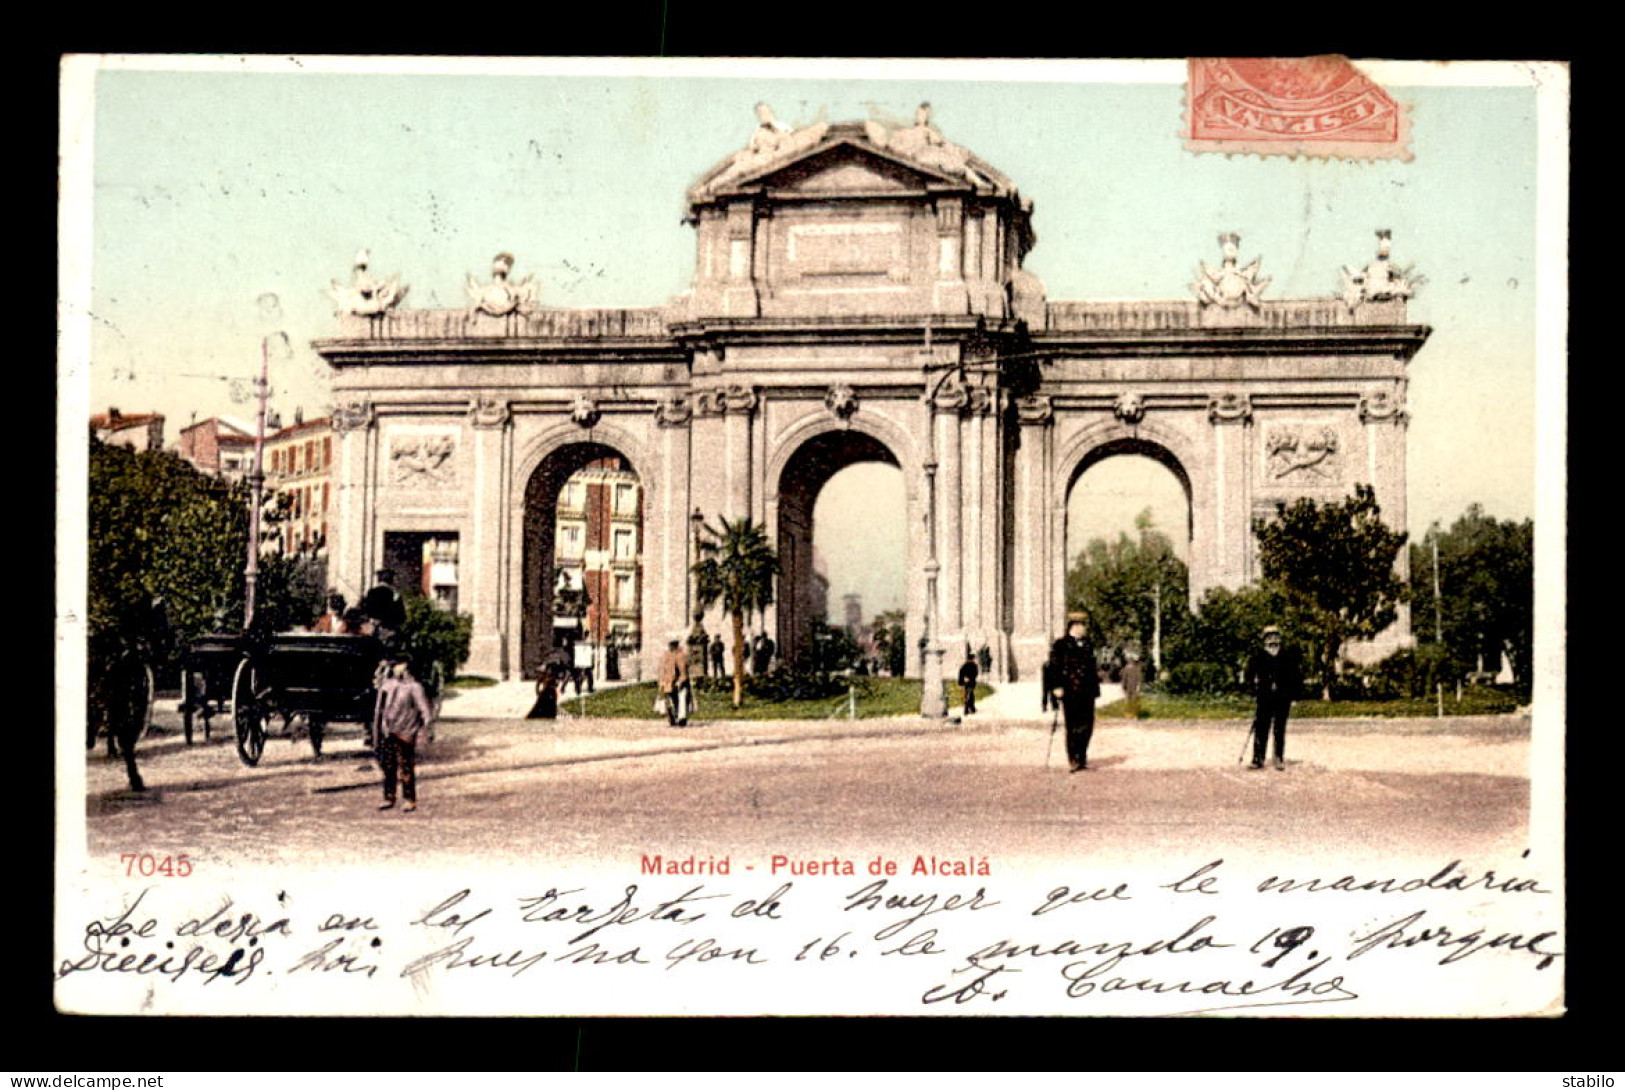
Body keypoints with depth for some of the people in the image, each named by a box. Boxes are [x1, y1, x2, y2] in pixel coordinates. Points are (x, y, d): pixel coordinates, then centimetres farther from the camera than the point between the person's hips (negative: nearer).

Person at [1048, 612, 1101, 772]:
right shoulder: (1061, 645, -4)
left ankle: (1081, 757, 21)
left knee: (1087, 724, 6)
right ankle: (1075, 761, 4)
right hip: (1070, 691, -6)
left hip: (1087, 691, 6)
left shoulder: (1087, 644, 15)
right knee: (1074, 726, -2)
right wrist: (1057, 687, -16)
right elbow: (1054, 667, -8)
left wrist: (1095, 686, 17)